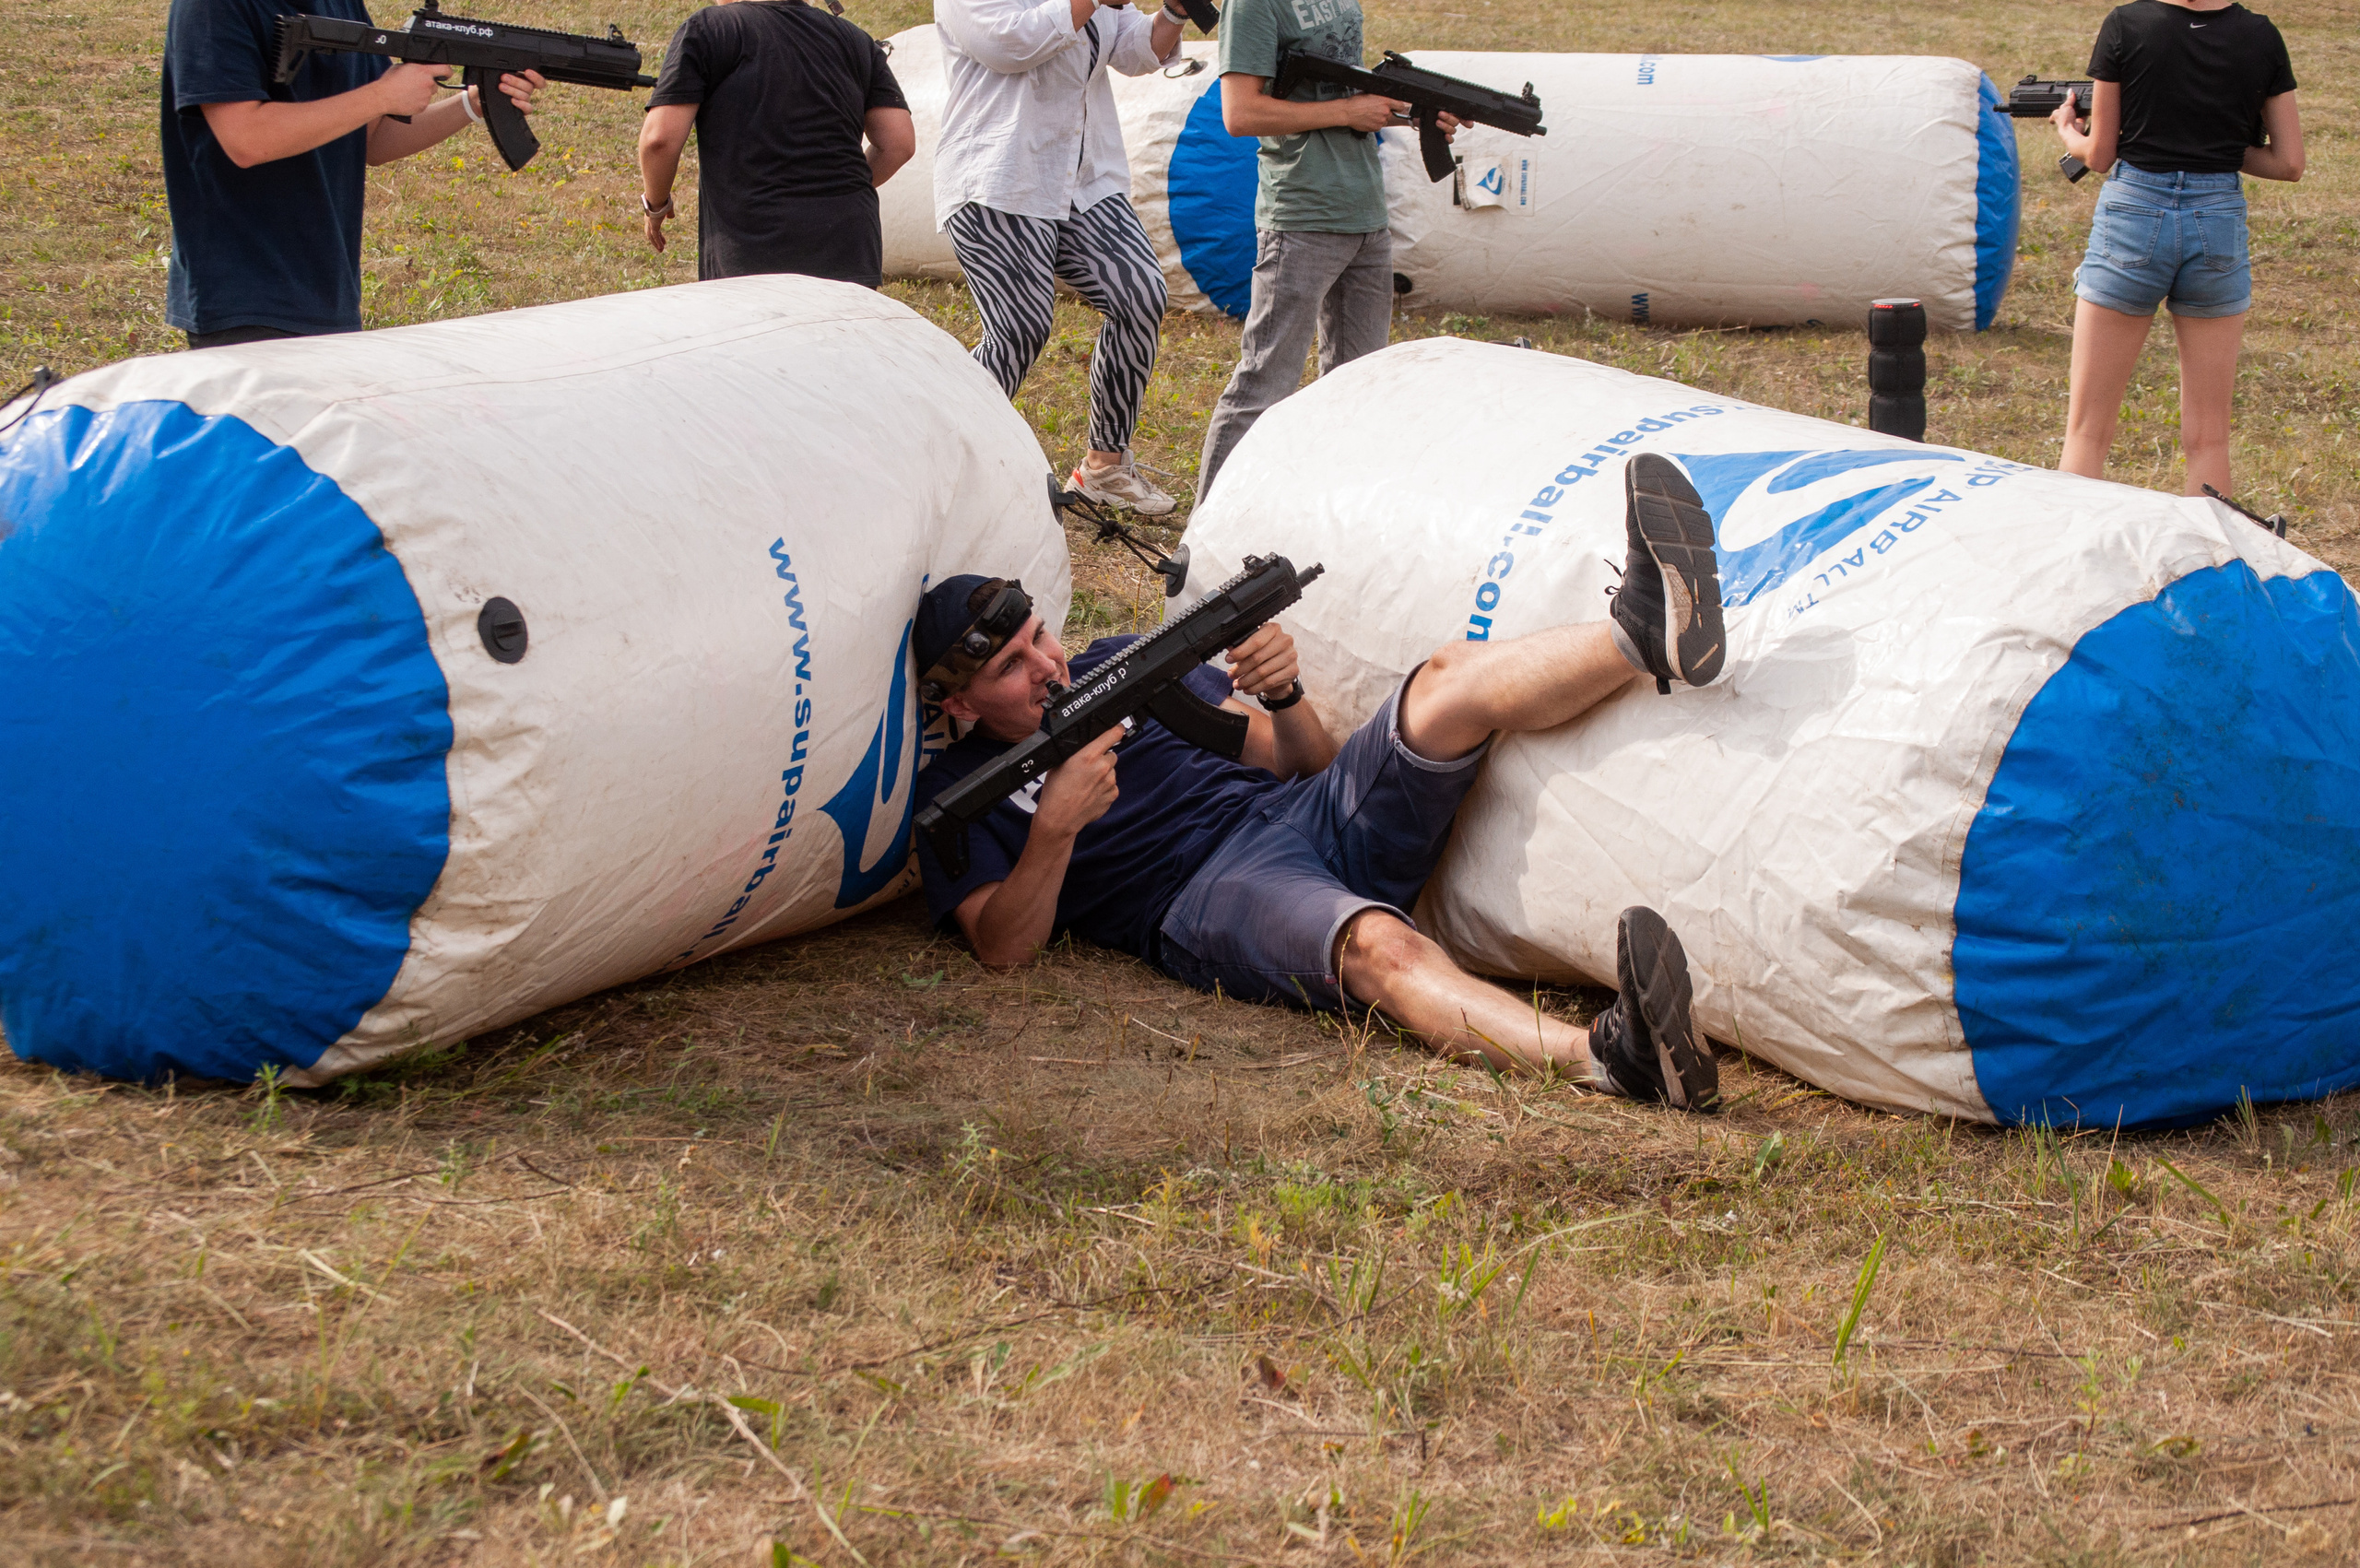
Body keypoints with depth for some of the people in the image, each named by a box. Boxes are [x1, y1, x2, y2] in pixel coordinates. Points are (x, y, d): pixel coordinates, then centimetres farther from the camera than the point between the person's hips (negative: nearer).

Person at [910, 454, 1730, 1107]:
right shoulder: (955, 795, 10)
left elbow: (1312, 763, 22)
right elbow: (1003, 945, -5)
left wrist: (1284, 694, -1)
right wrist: (1056, 827, -20)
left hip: (1310, 814, 6)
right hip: (1216, 898, -6)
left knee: (1450, 681, -19)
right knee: (1377, 945, -39)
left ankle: (1645, 634, -44)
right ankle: (1603, 1057, -63)